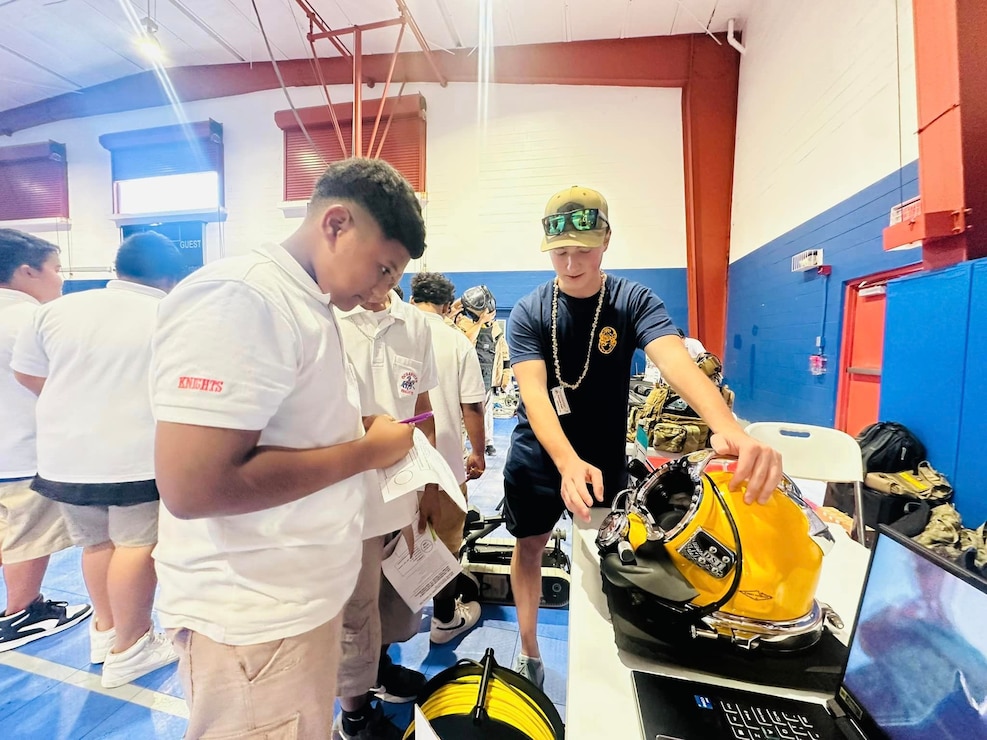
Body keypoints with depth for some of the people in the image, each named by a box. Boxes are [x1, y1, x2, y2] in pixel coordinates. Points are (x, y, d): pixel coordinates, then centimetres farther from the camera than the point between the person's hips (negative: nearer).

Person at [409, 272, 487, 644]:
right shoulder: (457, 341, -9)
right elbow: (472, 405, -11)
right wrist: (478, 452, 4)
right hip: (446, 461, -2)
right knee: (446, 543, 16)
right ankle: (445, 620, 34)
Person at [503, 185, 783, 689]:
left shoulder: (635, 302, -12)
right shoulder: (528, 313, -12)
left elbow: (676, 361, -30)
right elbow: (533, 393, -24)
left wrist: (728, 428, -50)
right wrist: (568, 462, -41)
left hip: (606, 462, 0)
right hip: (537, 460, 1)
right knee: (528, 548, 15)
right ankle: (528, 651, 41)